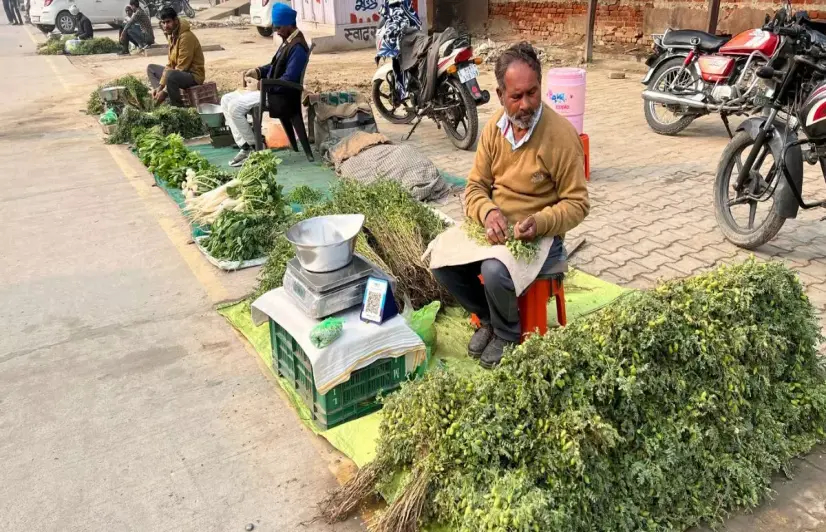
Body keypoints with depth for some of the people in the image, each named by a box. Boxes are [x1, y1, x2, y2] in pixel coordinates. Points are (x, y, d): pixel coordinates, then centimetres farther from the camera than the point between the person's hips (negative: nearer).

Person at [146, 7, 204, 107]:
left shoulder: (186, 36, -21)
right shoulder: (172, 35, 8)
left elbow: (181, 69, -23)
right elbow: (170, 64, 9)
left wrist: (165, 91, -21)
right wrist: (160, 86, -1)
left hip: (193, 75, -10)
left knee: (171, 75, -38)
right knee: (151, 68, 17)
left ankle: (178, 107, -16)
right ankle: (162, 99, -2)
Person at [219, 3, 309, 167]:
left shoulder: (298, 47, -19)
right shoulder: (287, 41, 13)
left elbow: (289, 80, -26)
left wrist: (264, 85, -19)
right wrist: (258, 71, 9)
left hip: (282, 95, -11)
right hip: (271, 89, 11)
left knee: (235, 106, -21)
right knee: (226, 100, 5)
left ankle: (254, 147, -4)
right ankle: (245, 145, -1)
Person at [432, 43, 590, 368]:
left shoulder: (562, 135, -15)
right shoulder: (494, 128, 0)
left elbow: (577, 204, -10)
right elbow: (475, 187, 4)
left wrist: (538, 223, -29)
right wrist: (488, 213, -19)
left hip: (540, 234, -5)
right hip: (493, 226, 6)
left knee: (495, 273, -33)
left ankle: (508, 335, 1)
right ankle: (488, 318, 12)